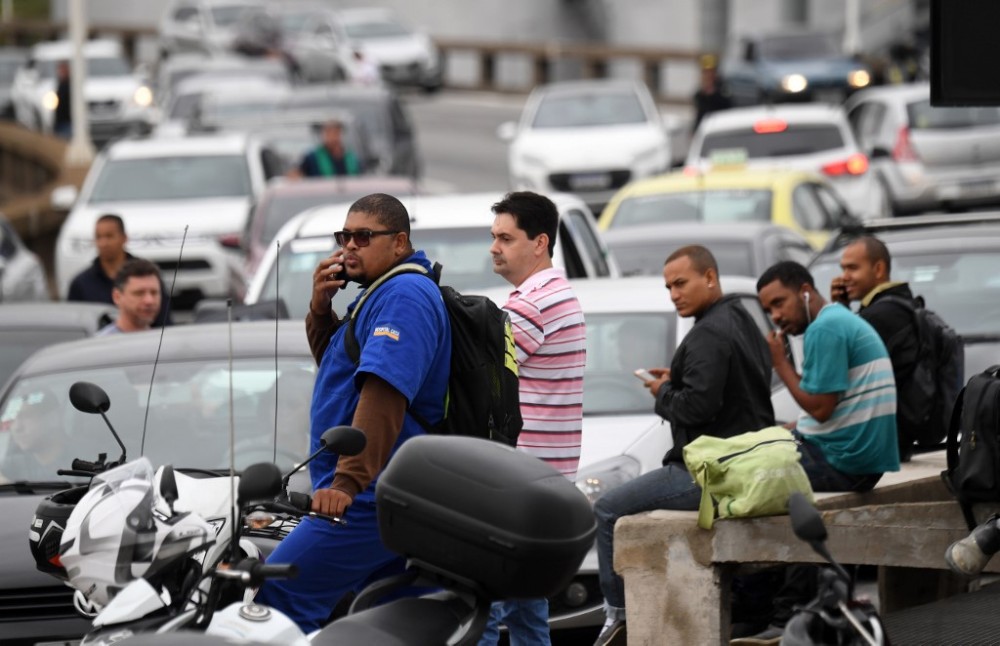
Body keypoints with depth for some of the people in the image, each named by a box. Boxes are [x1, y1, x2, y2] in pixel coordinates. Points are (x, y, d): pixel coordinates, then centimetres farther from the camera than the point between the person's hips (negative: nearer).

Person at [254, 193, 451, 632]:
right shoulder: (385, 293, 22)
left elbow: (384, 392, -25)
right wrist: (321, 309, 11)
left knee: (278, 597, -17)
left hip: (373, 497, -11)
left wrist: (349, 480, -34)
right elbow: (335, 364, 31)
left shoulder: (404, 295, -13)